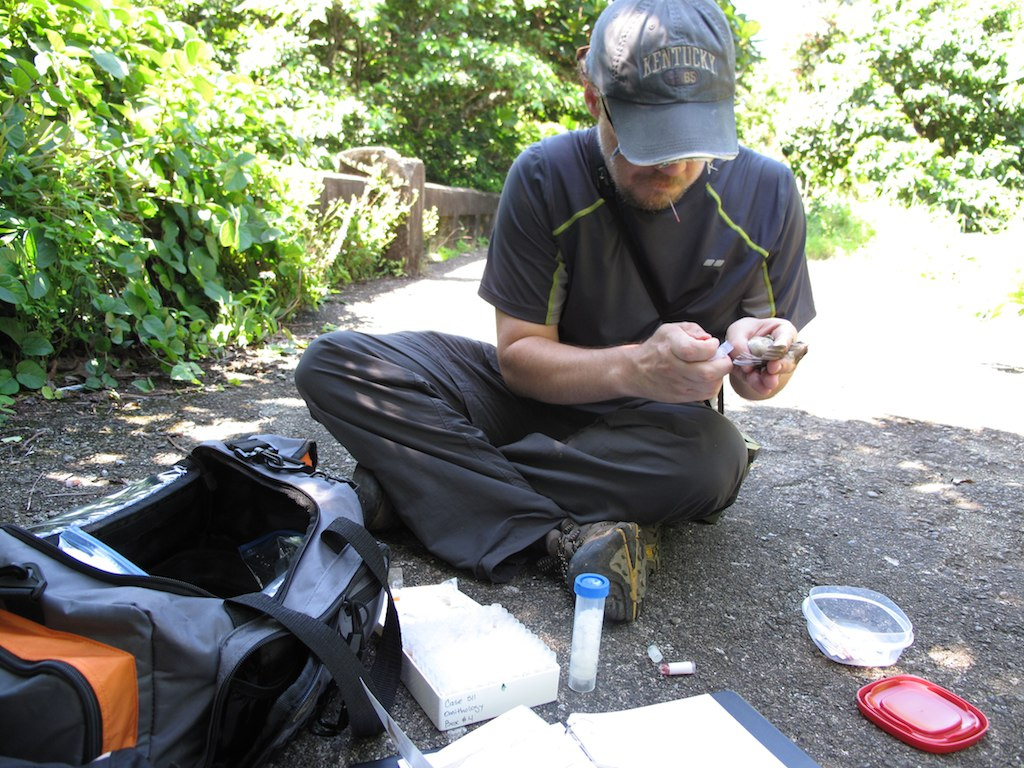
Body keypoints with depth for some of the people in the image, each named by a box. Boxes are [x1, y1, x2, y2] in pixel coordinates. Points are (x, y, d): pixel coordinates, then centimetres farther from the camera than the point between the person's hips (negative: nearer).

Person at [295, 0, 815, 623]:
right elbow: (518, 355, -15)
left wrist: (754, 354, -25)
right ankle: (567, 535, -32)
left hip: (659, 427, 1)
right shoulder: (546, 177, -14)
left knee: (715, 457, -38)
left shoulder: (766, 192, -9)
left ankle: (413, 478, -25)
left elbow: (777, 348, 1)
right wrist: (633, 368, -34)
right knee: (333, 363, -19)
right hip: (541, 396, 0)